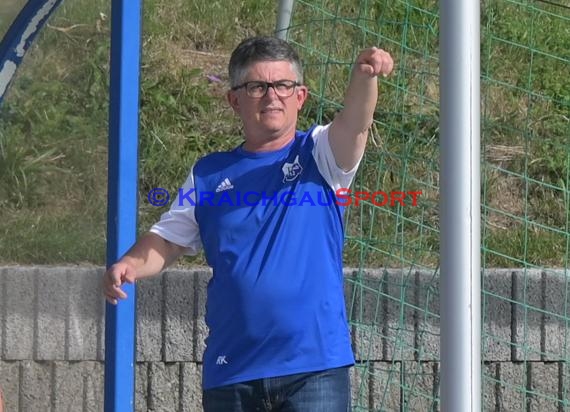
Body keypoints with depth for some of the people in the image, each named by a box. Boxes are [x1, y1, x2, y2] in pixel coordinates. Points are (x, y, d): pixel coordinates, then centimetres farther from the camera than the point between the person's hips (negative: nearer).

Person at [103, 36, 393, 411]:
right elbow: (168, 239, 12)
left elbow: (354, 124, -15)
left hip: (315, 365, -3)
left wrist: (364, 76, -37)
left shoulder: (320, 156, 4)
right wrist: (128, 266, -10)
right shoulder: (208, 175, 12)